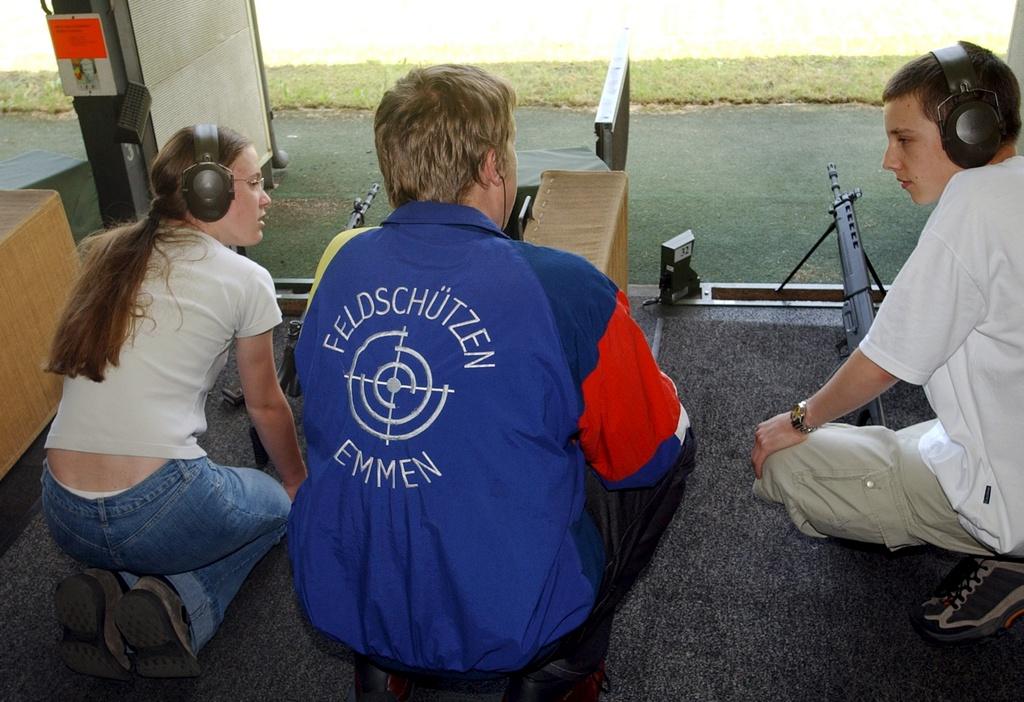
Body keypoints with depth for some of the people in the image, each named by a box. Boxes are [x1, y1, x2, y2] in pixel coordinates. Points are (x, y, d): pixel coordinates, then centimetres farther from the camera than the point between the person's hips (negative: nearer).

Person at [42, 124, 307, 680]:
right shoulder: (244, 280, -5)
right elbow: (265, 407, 8)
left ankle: (103, 593, 6)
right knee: (274, 503, 25)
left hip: (63, 517, 6)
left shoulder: (110, 255, 11)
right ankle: (181, 606, -1)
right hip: (157, 507, -6)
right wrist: (298, 483, 28)